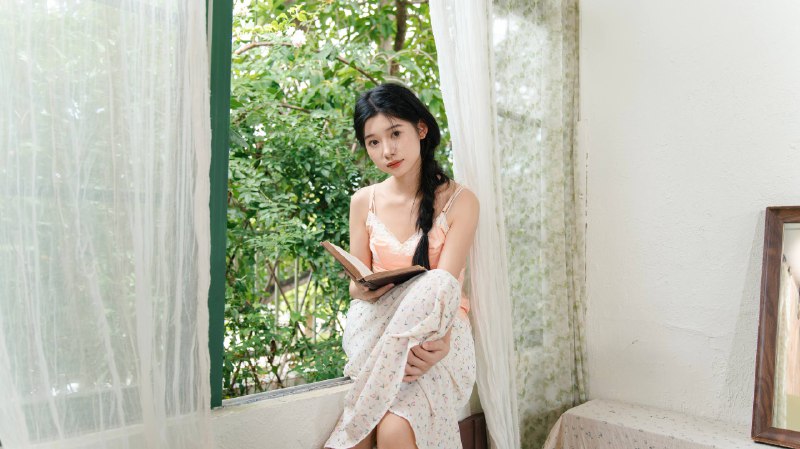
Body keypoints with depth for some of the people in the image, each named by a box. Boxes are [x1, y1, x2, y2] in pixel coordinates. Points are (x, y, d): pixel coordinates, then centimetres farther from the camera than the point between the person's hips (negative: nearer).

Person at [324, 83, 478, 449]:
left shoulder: (458, 201, -4)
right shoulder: (363, 202, 5)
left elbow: (446, 284, -13)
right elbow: (356, 285, 6)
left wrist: (440, 341, -33)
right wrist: (365, 290, -20)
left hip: (437, 332, -2)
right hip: (376, 327, 2)